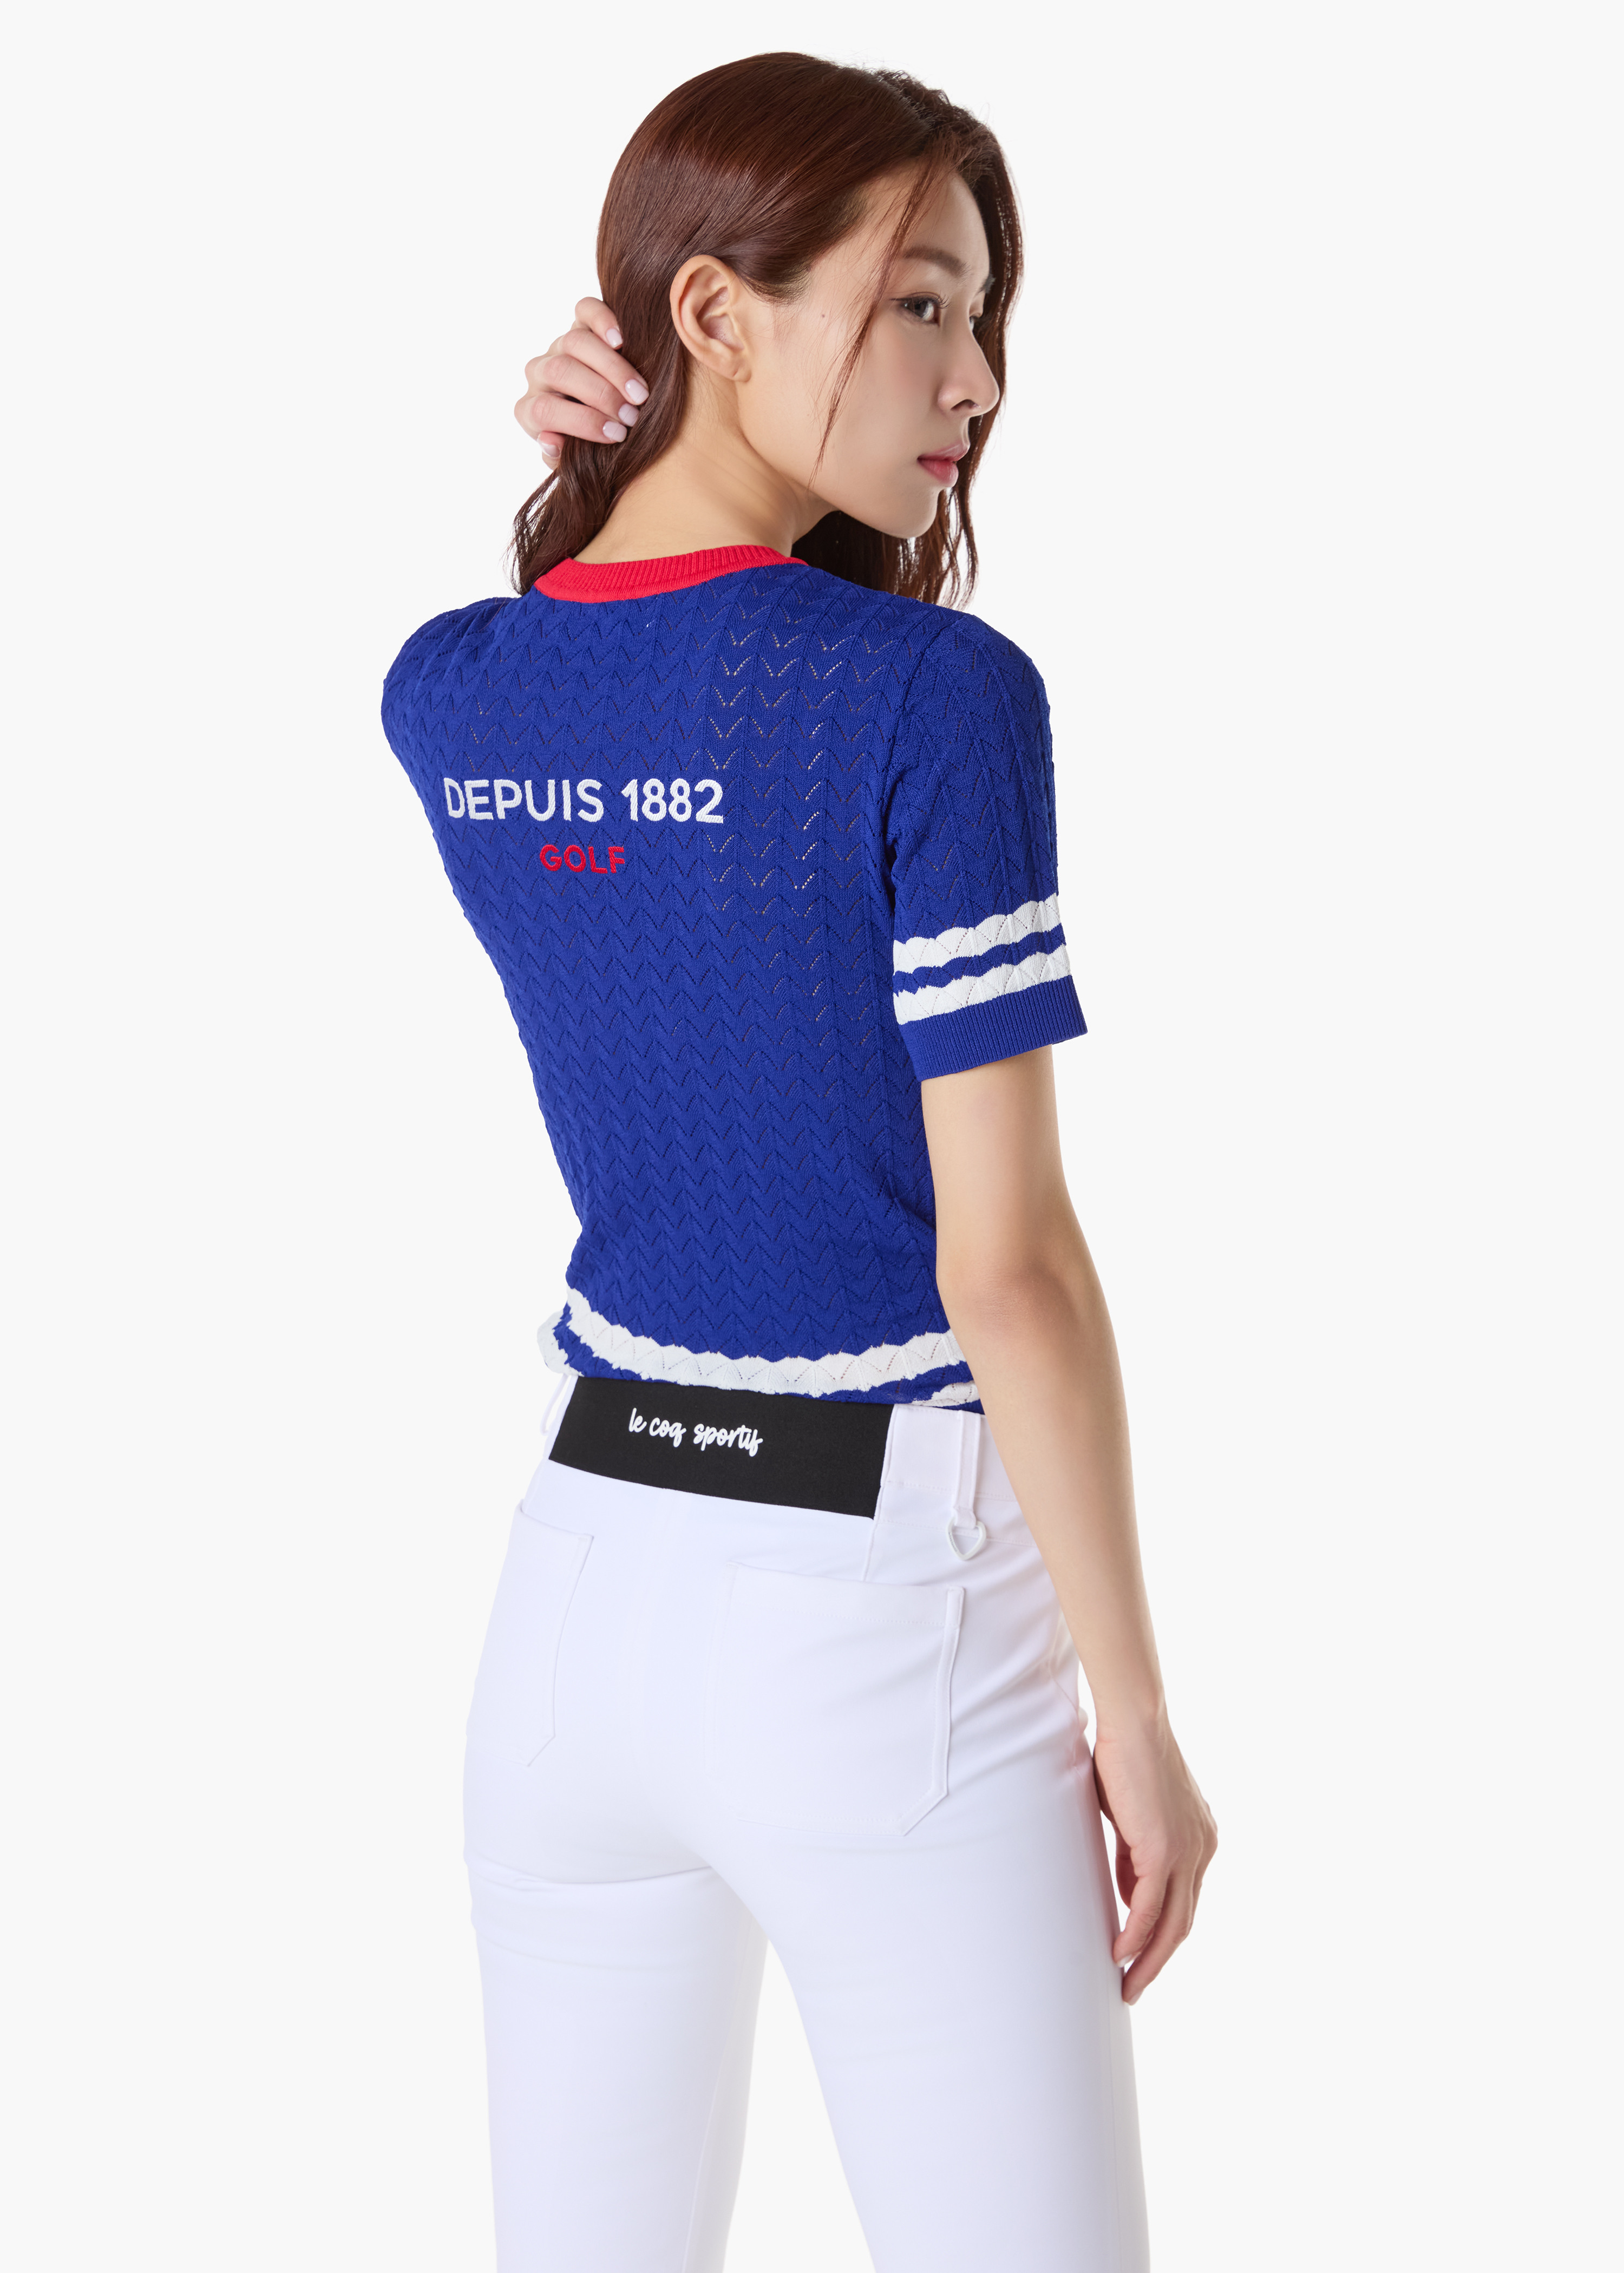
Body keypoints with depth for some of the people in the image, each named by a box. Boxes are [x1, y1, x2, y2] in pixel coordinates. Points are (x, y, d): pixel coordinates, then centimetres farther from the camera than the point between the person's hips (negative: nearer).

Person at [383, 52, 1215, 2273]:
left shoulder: (444, 697, 2)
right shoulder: (936, 700, -16)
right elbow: (1007, 1263, -15)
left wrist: (610, 481, 6)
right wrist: (1137, 1711, -6)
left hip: (582, 1582, 6)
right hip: (885, 1611, -6)